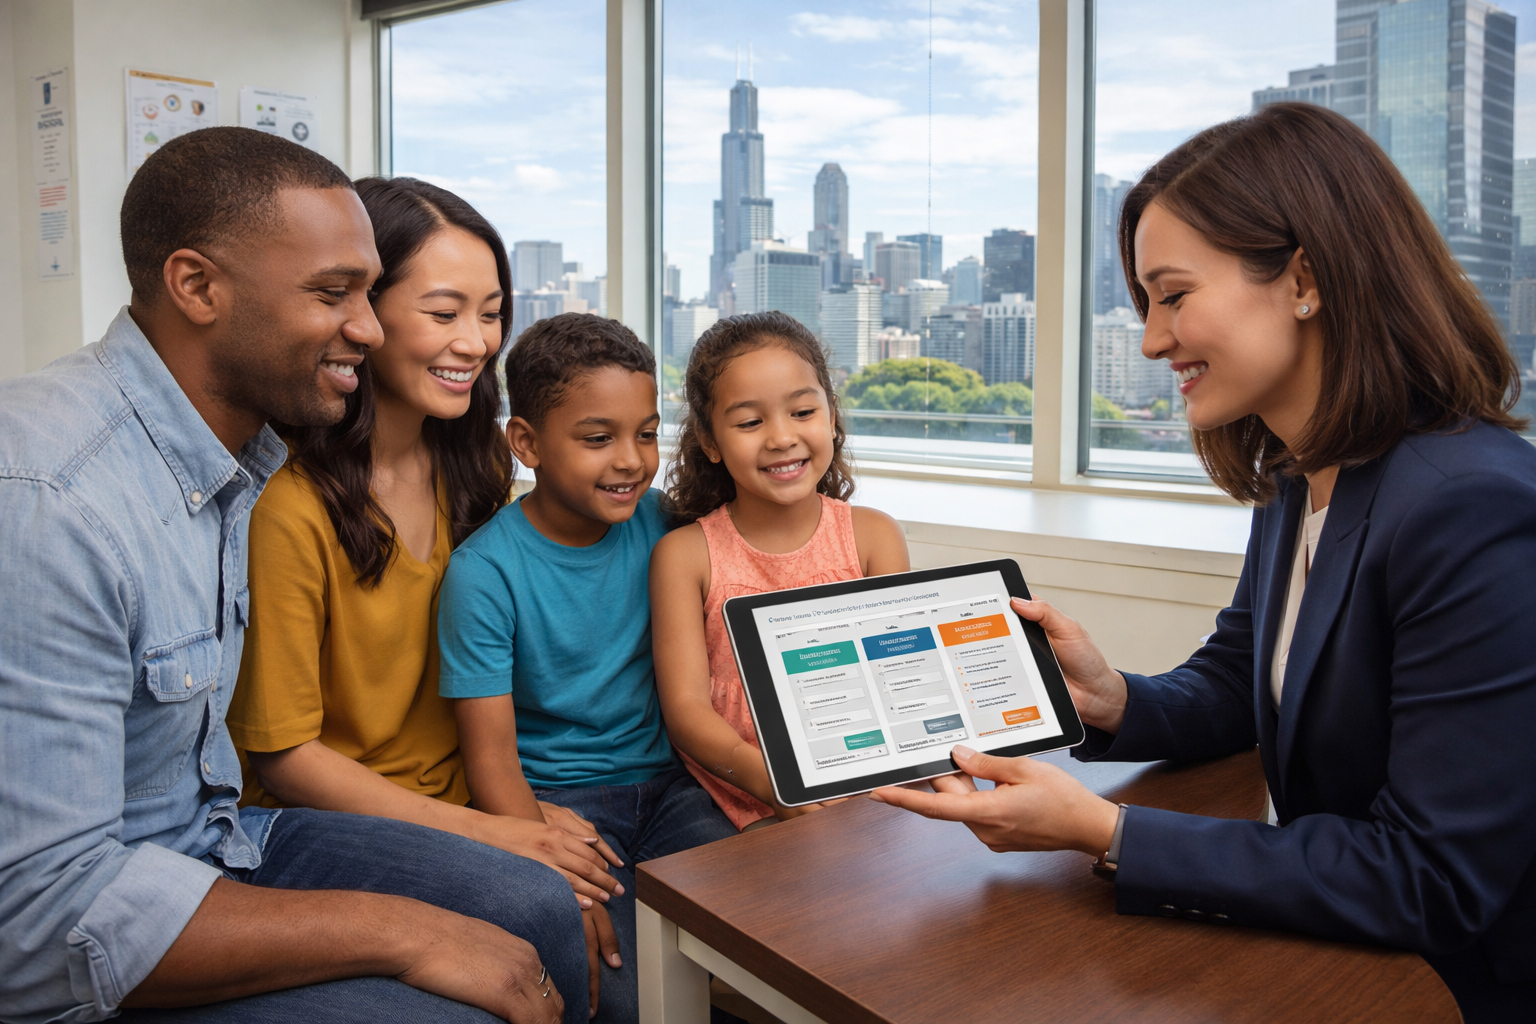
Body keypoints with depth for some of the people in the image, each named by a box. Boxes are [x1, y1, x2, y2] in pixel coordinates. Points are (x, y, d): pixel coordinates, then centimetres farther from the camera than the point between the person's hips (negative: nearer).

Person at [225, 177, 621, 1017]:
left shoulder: (478, 464, 3)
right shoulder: (286, 505, -19)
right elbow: (281, 754, -12)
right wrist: (484, 833, -17)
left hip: (468, 798, 6)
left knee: (590, 895, -14)